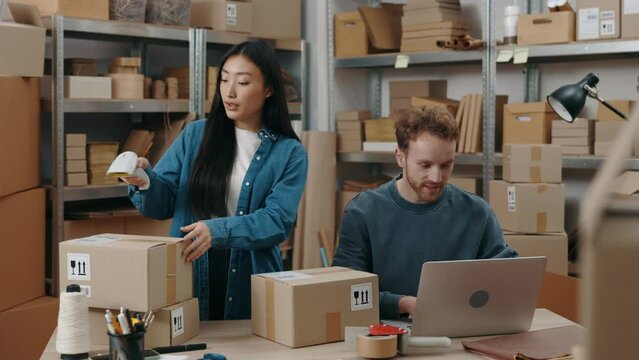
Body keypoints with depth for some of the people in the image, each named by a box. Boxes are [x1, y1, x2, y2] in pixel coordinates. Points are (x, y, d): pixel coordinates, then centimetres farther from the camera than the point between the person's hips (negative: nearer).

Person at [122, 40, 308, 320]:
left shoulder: (289, 153, -1)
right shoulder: (195, 135, 5)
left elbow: (278, 221, -13)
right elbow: (163, 203, 3)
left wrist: (218, 231, -27)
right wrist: (145, 180, -18)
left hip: (251, 287, -1)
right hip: (187, 279, 1)